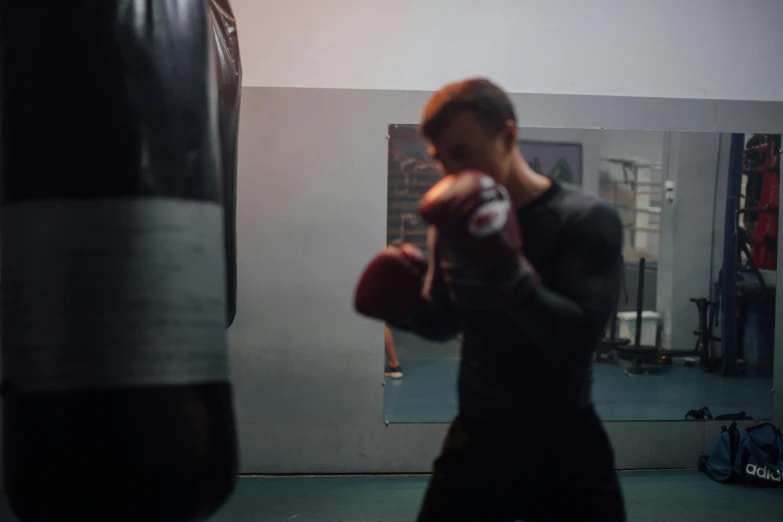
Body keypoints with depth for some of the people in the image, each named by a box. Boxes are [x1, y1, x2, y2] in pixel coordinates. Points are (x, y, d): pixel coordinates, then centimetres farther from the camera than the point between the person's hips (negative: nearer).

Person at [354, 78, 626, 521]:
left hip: (561, 443, -4)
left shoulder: (587, 219, -14)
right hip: (475, 436, 4)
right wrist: (407, 308, -10)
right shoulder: (453, 223, 0)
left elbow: (580, 337, -24)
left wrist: (505, 269, -36)